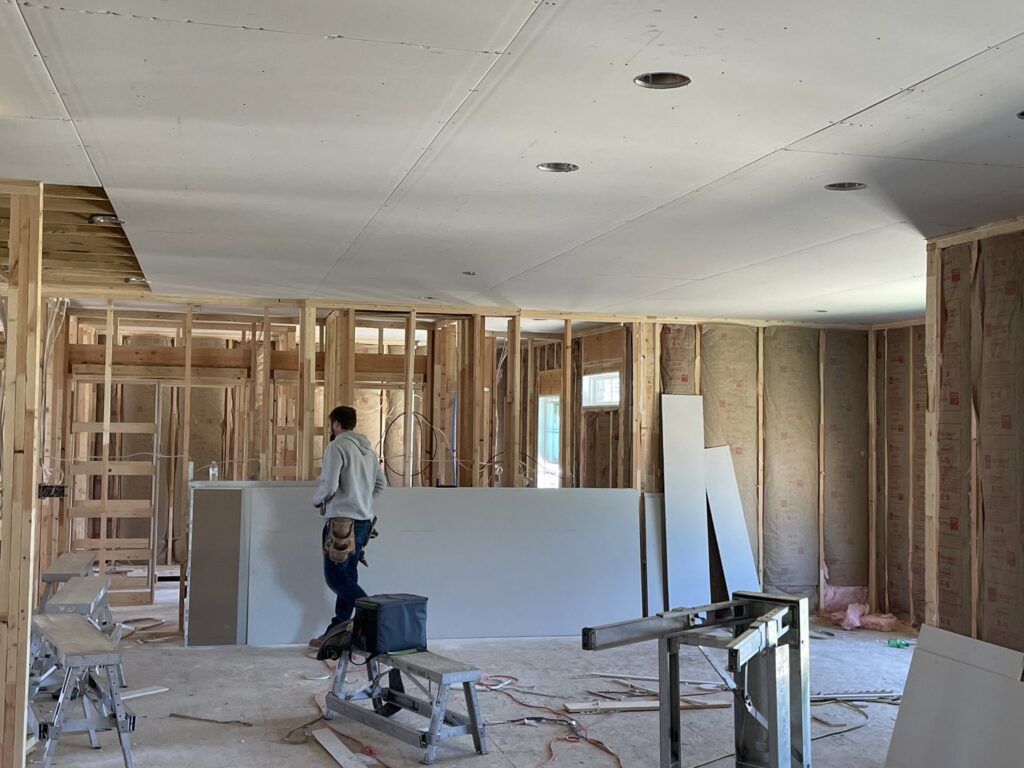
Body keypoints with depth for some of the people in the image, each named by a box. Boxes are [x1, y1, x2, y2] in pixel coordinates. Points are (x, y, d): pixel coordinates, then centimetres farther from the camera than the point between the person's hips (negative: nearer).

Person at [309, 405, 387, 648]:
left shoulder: (336, 447, -11)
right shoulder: (368, 449, 14)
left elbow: (329, 485, -19)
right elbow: (381, 484, 19)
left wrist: (317, 500, 0)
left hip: (342, 521, -8)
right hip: (364, 520, 8)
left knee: (336, 578, -4)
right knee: (347, 577, 12)